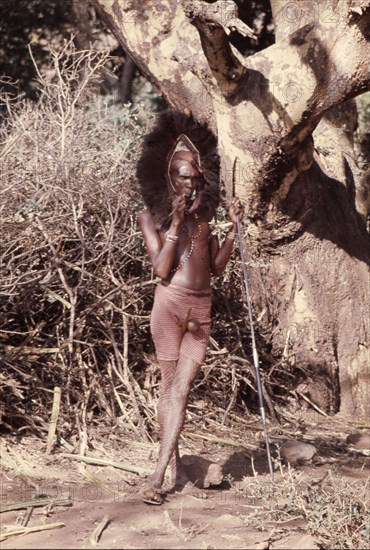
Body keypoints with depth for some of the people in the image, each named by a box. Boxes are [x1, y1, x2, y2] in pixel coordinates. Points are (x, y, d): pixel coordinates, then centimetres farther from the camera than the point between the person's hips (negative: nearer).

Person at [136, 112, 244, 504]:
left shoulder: (204, 214, 15)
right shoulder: (152, 215, 1)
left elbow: (217, 267, 16)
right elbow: (161, 268, -9)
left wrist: (233, 227, 6)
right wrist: (176, 222, -14)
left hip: (202, 310, 4)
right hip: (170, 303, -4)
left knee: (181, 390, -4)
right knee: (169, 387, 2)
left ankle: (158, 476, -6)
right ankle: (175, 466, 12)